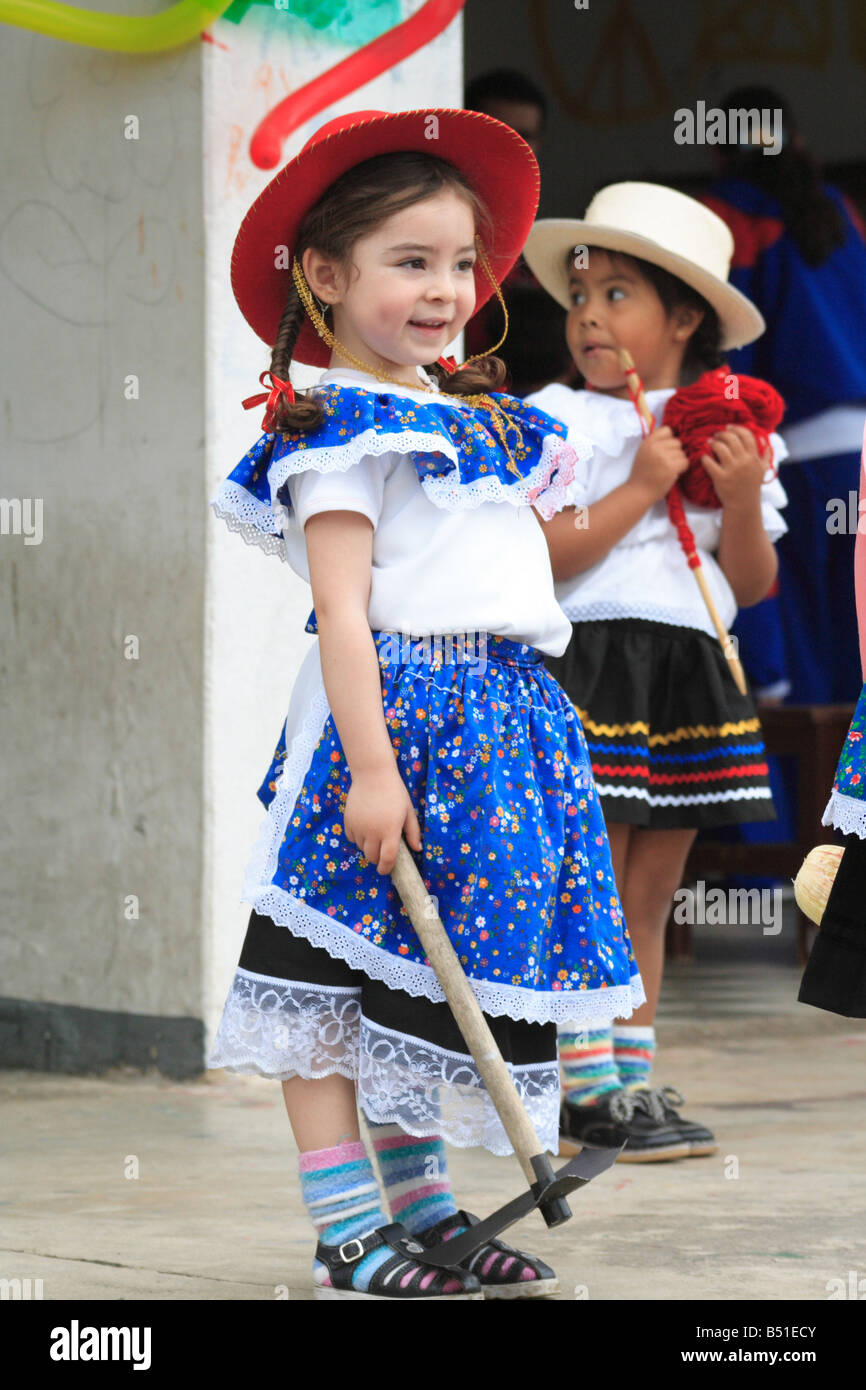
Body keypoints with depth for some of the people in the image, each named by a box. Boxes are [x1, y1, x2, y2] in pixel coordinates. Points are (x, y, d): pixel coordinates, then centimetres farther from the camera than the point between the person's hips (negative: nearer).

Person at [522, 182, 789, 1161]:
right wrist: (641, 489, -16)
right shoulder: (556, 423, -2)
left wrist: (743, 498, -8)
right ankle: (587, 1091, -3)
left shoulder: (732, 432, 11)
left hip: (690, 674, 5)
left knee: (650, 897, 9)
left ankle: (632, 1077, 15)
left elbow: (752, 584, 9)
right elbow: (536, 557, -14)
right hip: (588, 666, -5)